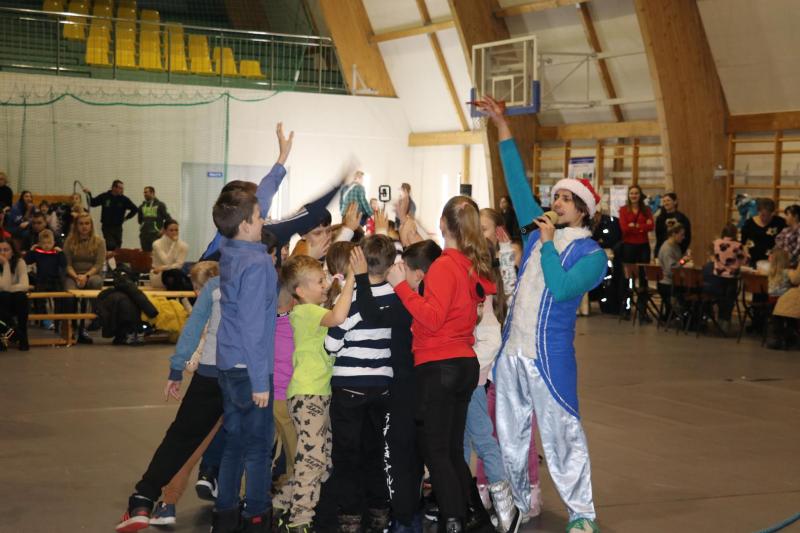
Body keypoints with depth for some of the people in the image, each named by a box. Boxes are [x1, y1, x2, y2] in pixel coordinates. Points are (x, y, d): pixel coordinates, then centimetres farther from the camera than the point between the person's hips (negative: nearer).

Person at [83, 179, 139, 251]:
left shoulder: (124, 199, -5)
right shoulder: (105, 197, -3)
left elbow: (135, 209, 2)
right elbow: (92, 203, 8)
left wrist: (126, 217, 1)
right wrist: (89, 194, -6)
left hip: (117, 227, 1)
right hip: (106, 227, -1)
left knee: (117, 247, 6)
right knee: (111, 246, -15)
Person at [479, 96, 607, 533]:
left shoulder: (591, 254, -6)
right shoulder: (540, 230, 11)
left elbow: (561, 288, -21)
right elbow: (518, 182, 11)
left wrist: (549, 243, -13)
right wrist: (502, 127, 8)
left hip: (548, 356, -6)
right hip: (511, 351, 6)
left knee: (561, 434, -3)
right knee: (510, 434, 14)